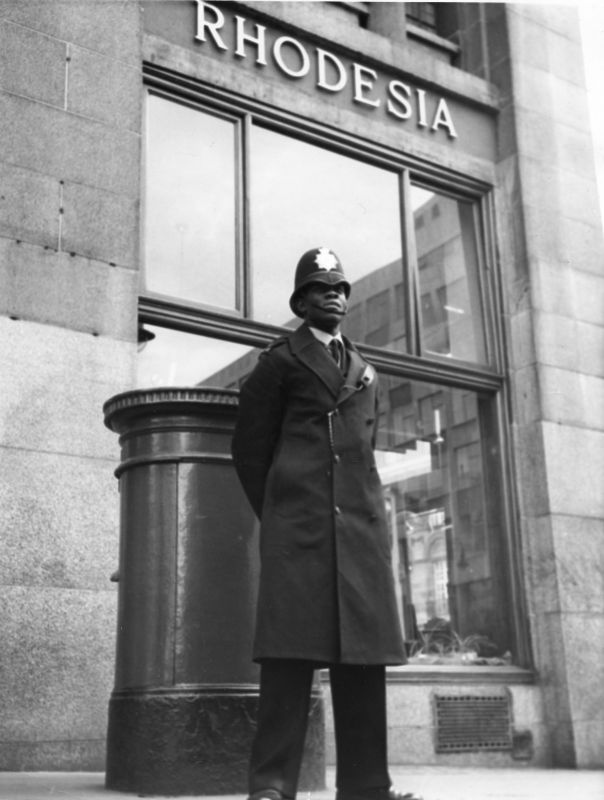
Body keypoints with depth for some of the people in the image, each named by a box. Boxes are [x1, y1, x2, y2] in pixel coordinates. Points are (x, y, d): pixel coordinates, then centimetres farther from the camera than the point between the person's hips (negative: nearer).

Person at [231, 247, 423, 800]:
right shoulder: (280, 362, 10)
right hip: (297, 525, -4)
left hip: (361, 523, 5)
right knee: (291, 648, -11)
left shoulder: (367, 374, 24)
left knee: (363, 650, 0)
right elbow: (250, 449, 9)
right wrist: (277, 515, 8)